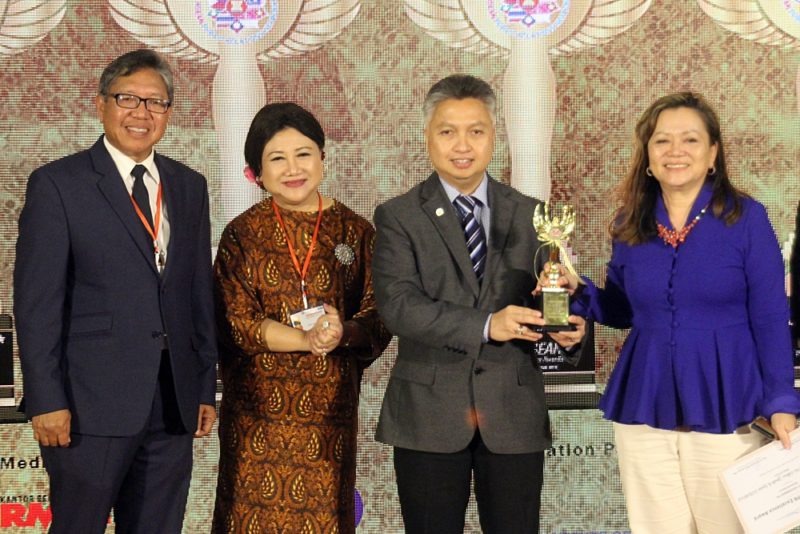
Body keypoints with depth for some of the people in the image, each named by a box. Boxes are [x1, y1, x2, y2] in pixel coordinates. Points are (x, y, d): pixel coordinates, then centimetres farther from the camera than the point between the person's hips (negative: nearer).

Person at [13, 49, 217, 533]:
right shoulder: (57, 184, -3)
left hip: (173, 401, 5)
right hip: (92, 402, -5)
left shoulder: (190, 186, 13)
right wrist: (47, 401, -12)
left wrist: (206, 387, 10)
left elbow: (200, 292, 14)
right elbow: (36, 303, -7)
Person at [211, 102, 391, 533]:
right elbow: (236, 324, -7)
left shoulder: (354, 231, 3)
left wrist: (342, 334, -22)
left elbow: (379, 316, 0)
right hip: (259, 404, -1)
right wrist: (307, 340, -20)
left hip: (329, 404, 1)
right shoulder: (242, 233, 0)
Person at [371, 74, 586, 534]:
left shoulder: (531, 215, 8)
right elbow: (398, 305, -13)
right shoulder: (398, 216, 0)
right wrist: (485, 325, -23)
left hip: (514, 411, 2)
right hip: (429, 414, -2)